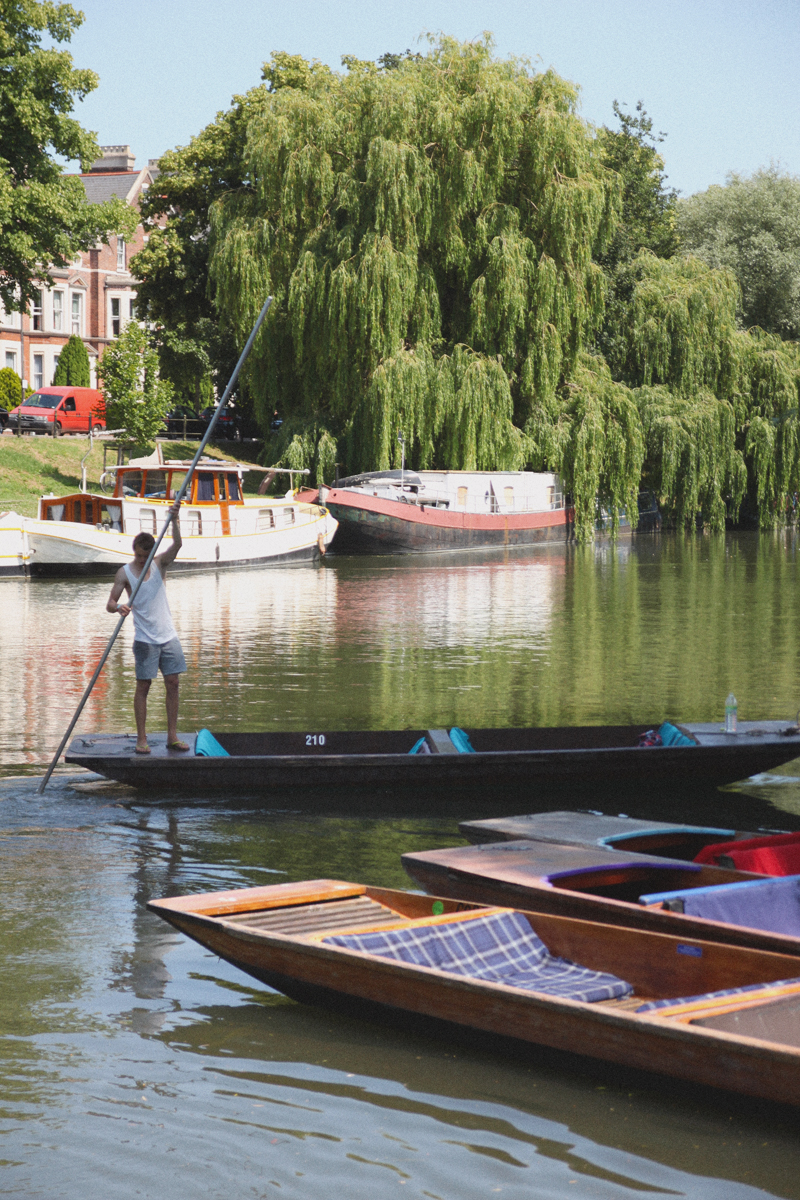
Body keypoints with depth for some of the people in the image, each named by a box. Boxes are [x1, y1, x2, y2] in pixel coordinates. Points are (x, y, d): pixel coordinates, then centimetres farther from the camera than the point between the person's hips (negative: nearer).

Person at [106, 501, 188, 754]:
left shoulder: (159, 563, 4)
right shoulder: (124, 573, -3)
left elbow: (177, 545, -13)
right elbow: (110, 603, -7)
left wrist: (175, 520, -29)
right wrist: (118, 606, -31)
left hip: (168, 635, 3)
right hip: (145, 639, -3)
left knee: (173, 683, 3)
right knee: (143, 686, -1)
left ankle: (172, 736, 8)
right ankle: (141, 738, 3)